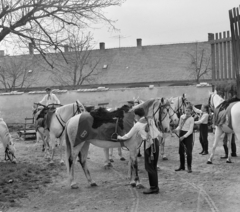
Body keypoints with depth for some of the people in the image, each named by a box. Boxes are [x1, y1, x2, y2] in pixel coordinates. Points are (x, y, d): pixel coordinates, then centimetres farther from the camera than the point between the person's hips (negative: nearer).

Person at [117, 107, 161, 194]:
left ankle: (154, 188, 6)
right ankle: (155, 186, 21)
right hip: (156, 142, 7)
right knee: (153, 166, 15)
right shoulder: (151, 121, 7)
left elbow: (128, 136, 5)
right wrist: (160, 135, 37)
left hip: (148, 144, -7)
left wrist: (120, 137, 21)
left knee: (149, 167, 3)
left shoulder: (137, 125, -5)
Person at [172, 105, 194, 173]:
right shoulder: (182, 116, 6)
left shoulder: (191, 119, -10)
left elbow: (190, 130, -14)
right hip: (181, 134, 6)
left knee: (189, 152, -4)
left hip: (188, 135, -5)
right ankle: (182, 166, 22)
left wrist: (184, 136, -22)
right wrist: (176, 129, -8)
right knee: (181, 151, 9)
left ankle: (189, 167, 7)